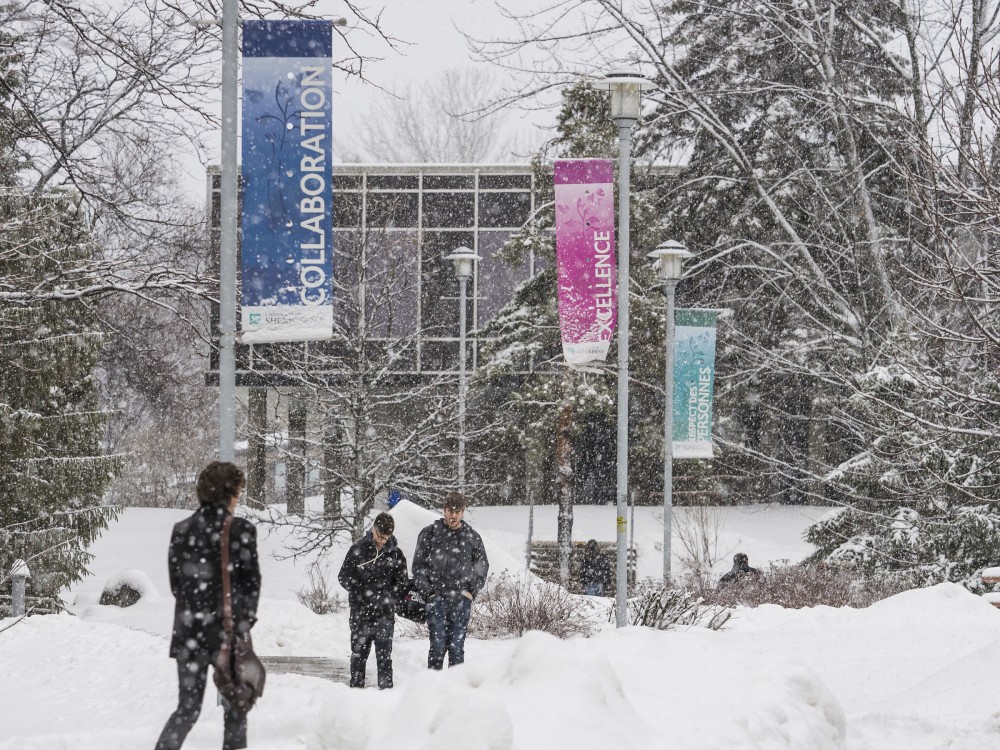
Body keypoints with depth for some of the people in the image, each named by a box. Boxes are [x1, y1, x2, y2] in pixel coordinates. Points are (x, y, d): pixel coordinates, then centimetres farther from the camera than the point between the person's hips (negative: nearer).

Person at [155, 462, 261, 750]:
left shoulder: (182, 530, 2)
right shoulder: (241, 530, -9)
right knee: (234, 708, 12)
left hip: (189, 631, 3)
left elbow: (175, 583, 7)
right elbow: (251, 582, -5)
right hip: (229, 632, -3)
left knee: (187, 709, 8)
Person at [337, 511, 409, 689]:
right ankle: (356, 687, 13)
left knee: (384, 654, -3)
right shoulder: (358, 549, 0)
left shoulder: (395, 554, 4)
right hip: (360, 612, 0)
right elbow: (344, 577, 1)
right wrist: (363, 593, -12)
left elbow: (402, 584, 8)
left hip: (385, 614, 0)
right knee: (359, 653, 5)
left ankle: (386, 688, -1)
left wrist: (387, 597, -11)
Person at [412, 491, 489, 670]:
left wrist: (472, 590, 6)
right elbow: (418, 566, 6)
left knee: (457, 647, 2)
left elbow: (482, 566, 18)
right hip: (437, 599, -2)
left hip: (462, 600, 2)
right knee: (438, 645, -8)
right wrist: (427, 592, -3)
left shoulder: (472, 537, 9)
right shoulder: (429, 534, 4)